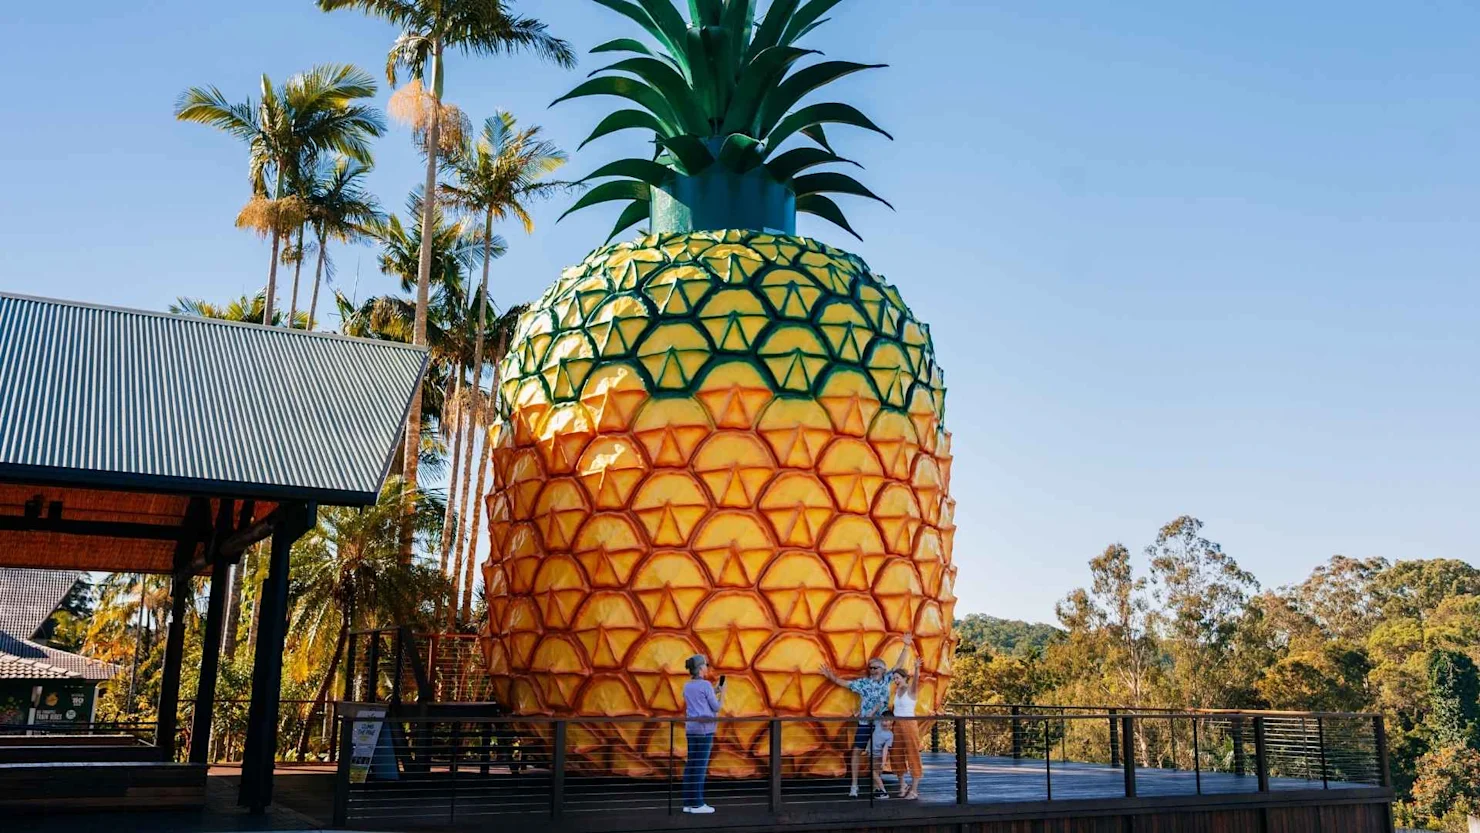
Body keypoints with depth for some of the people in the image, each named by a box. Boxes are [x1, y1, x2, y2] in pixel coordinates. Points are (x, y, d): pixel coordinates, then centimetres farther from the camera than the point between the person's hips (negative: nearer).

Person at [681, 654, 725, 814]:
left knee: (690, 765, 8)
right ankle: (697, 804, -3)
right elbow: (716, 707, -5)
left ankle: (688, 802, 9)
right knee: (701, 766, -4)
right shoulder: (706, 685, -11)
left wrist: (713, 692, 23)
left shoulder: (687, 686, 11)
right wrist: (722, 693, 9)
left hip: (691, 728, 7)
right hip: (704, 728, -7)